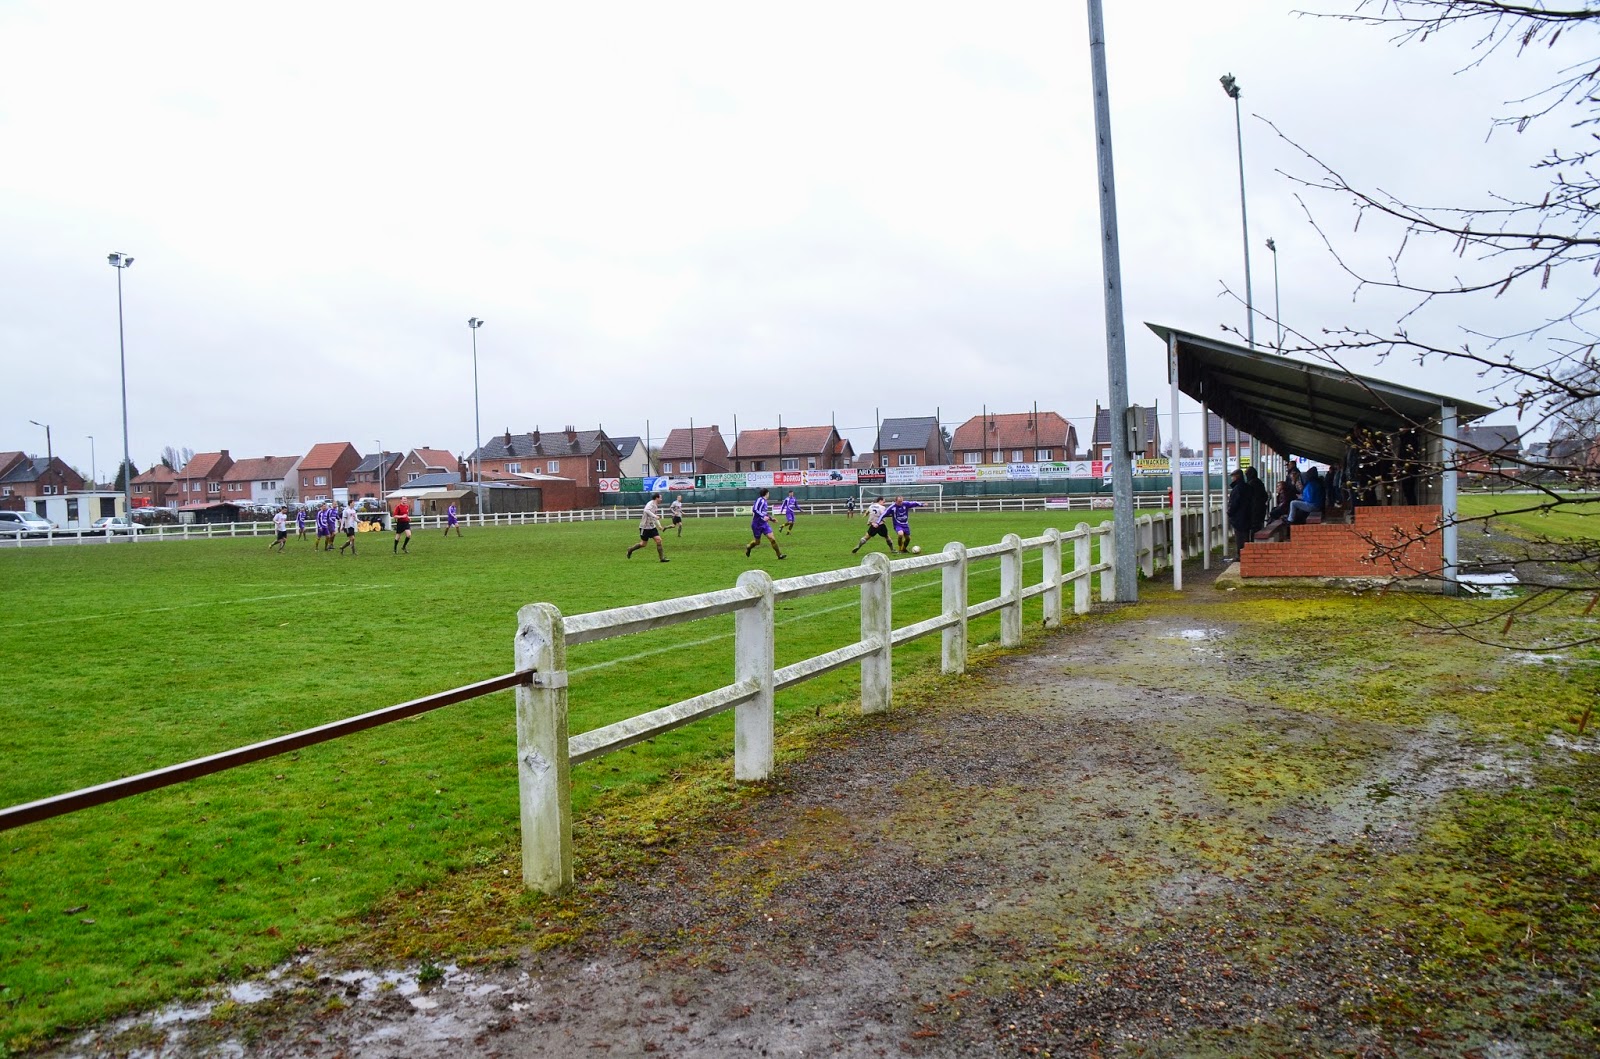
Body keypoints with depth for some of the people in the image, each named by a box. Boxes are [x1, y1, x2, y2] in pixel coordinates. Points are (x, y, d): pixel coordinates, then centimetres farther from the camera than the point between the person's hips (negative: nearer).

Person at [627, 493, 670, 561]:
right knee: (643, 544, 1)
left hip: (652, 527, 8)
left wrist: (659, 525, 17)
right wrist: (655, 516, -39)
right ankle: (630, 550, 24)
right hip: (645, 527, -8)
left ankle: (662, 558, -3)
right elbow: (646, 510, -37)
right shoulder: (650, 503, -15)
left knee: (658, 540, -5)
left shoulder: (656, 506, 12)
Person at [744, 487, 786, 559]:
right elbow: (754, 509, -25)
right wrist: (763, 516, -30)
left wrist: (771, 518, 18)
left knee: (772, 539, -7)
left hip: (764, 524, 7)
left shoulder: (765, 501, 11)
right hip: (757, 524, -7)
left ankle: (779, 555, -4)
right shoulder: (760, 500, -14)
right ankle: (748, 547, 39)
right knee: (757, 542, 8)